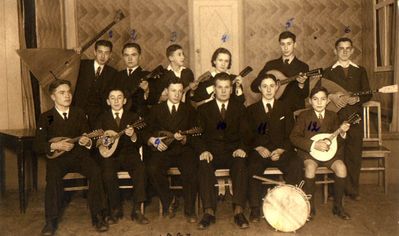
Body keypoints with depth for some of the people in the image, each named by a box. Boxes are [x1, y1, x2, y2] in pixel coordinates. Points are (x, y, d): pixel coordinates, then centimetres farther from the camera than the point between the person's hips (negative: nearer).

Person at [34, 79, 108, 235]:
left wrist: (87, 142, -13)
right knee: (53, 176, -34)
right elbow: (37, 146, 1)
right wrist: (55, 146, -16)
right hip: (57, 157, -1)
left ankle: (98, 216, -18)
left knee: (96, 172, -28)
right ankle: (51, 221, -21)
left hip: (79, 154, 2)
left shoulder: (79, 113, 13)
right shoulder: (46, 117, 6)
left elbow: (88, 138, 11)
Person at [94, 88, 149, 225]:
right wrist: (100, 140, -17)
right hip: (109, 154, 0)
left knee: (140, 170, -31)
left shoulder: (133, 117, 10)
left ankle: (136, 210, -19)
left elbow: (139, 143, 3)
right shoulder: (102, 118, 13)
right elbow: (96, 139, 8)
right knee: (108, 174, -32)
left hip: (129, 154, 0)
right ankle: (116, 210, -12)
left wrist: (133, 136, -21)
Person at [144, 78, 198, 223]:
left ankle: (189, 210, -15)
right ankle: (167, 203, -9)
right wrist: (153, 140, -11)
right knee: (153, 169, -31)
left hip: (183, 149, 0)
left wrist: (184, 138, -15)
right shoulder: (156, 110, 15)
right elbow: (147, 132, 11)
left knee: (191, 170, -31)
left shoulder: (189, 110, 15)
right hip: (162, 150, 1)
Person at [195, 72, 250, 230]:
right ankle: (209, 212, -34)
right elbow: (200, 134, 5)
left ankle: (238, 211, -35)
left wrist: (242, 148, -15)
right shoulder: (204, 109, 15)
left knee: (241, 164, -34)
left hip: (233, 151, 0)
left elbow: (244, 133, 6)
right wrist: (203, 150, -16)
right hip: (211, 151, 0)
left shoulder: (240, 108, 16)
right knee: (204, 165, -33)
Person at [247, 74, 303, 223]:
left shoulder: (284, 109, 16)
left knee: (296, 165, -30)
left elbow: (290, 135, 8)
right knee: (253, 167, -33)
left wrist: (280, 150, -10)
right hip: (259, 151, -1)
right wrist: (259, 148, -11)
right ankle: (255, 209, -23)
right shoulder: (251, 110, 15)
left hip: (281, 151, 1)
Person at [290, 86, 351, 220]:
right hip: (309, 152, -2)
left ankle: (338, 206, -5)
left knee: (341, 167, -25)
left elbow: (338, 141, 10)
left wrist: (342, 132, -13)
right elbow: (294, 137, -9)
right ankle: (310, 207, -15)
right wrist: (313, 145, -20)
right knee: (311, 167, -33)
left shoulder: (332, 116, 9)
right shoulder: (304, 116, 0)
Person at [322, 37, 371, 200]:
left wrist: (357, 99, -11)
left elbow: (368, 94, 9)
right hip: (336, 118, -1)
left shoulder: (360, 71, 14)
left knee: (355, 155, 3)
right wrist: (331, 96, -18)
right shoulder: (328, 72, 9)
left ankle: (352, 190, 16)